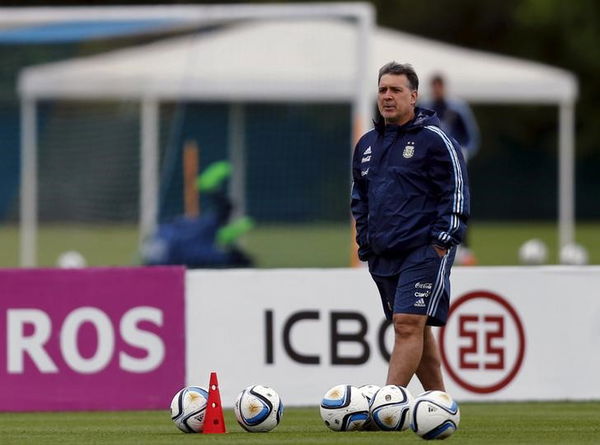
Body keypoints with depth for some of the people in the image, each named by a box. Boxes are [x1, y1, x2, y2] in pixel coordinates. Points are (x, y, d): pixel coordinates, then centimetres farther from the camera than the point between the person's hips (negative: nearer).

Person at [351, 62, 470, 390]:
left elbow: (456, 192, -7)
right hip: (383, 257, 7)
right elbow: (359, 199, 25)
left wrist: (444, 240, -13)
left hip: (425, 252, -7)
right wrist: (365, 243, 16)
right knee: (417, 331, 11)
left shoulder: (434, 139, -4)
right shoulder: (367, 145, 16)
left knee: (408, 325, -16)